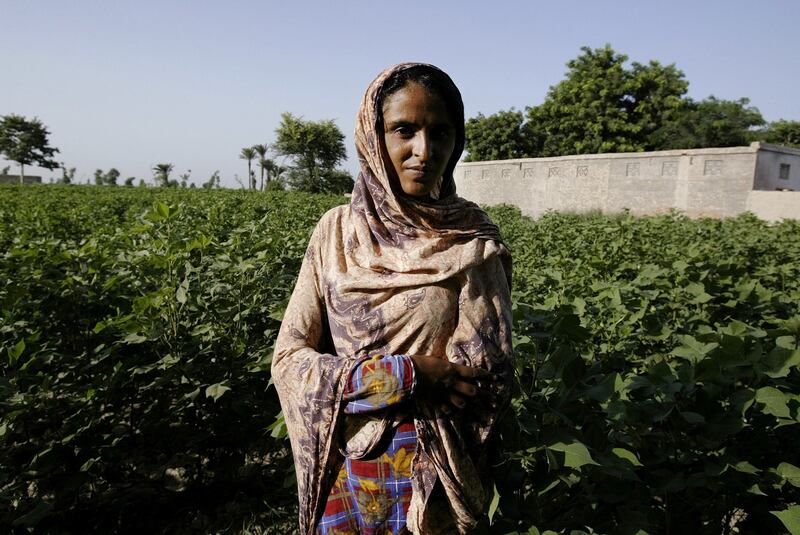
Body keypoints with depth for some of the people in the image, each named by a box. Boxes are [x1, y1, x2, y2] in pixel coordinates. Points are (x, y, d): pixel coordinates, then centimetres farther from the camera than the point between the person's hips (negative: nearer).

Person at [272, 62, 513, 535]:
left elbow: (488, 382, -15)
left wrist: (354, 381, -16)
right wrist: (404, 375, -19)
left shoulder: (473, 241, -11)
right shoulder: (336, 230, -5)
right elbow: (289, 359, -7)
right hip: (343, 472, 2)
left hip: (437, 478, -2)